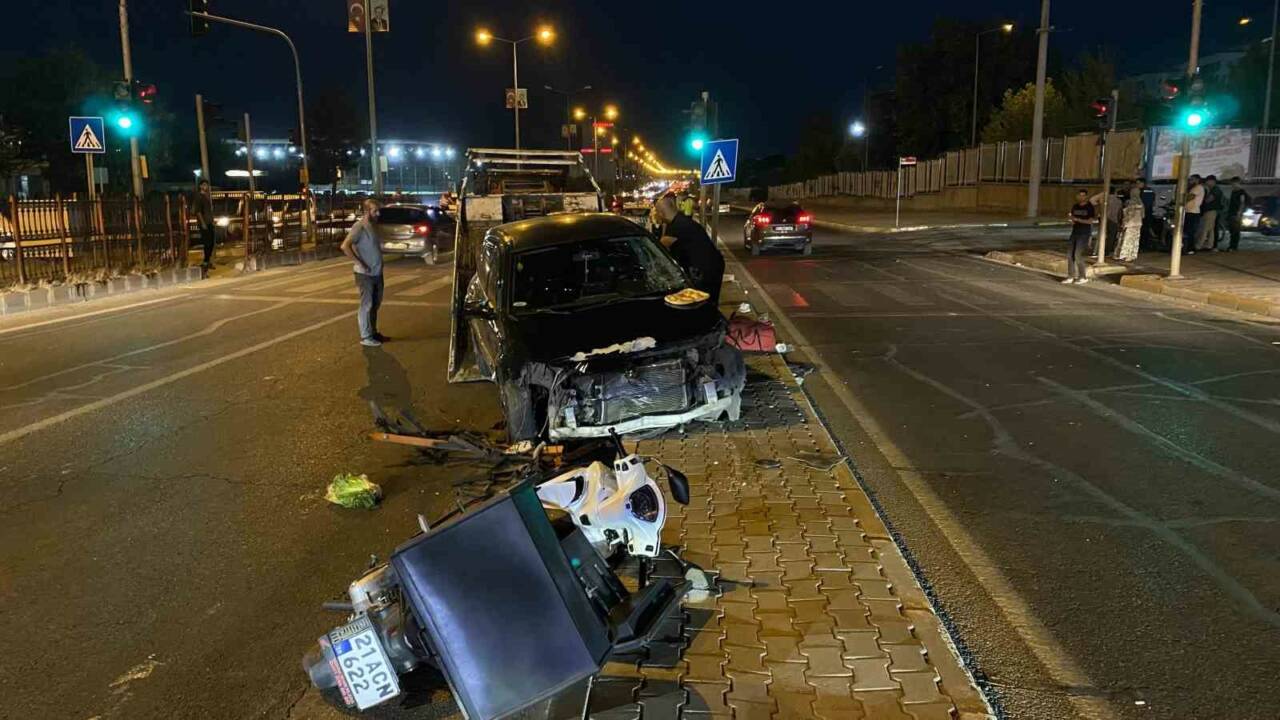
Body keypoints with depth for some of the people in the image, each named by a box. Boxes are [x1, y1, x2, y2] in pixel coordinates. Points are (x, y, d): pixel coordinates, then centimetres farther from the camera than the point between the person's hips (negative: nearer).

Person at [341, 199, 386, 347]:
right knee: (367, 305, -2)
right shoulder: (359, 226, -15)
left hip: (376, 273, 9)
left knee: (375, 304, 16)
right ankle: (366, 337, 5)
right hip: (365, 274, -8)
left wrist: (379, 263, 11)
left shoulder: (371, 226, 12)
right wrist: (360, 263, -22)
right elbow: (345, 246, -25)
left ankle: (373, 332, 28)